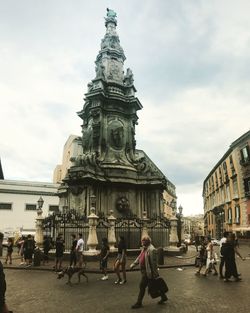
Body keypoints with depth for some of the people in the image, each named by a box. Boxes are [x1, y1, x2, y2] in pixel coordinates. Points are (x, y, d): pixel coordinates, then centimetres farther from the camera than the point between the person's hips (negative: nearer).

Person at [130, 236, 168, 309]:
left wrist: (154, 273, -18)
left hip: (148, 272, -9)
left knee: (142, 286, 0)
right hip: (144, 271, 9)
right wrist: (134, 264, 12)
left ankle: (139, 303, 13)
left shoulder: (152, 250, -21)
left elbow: (154, 262, -20)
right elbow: (139, 257, 18)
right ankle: (163, 297, 32)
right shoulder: (144, 249, 9)